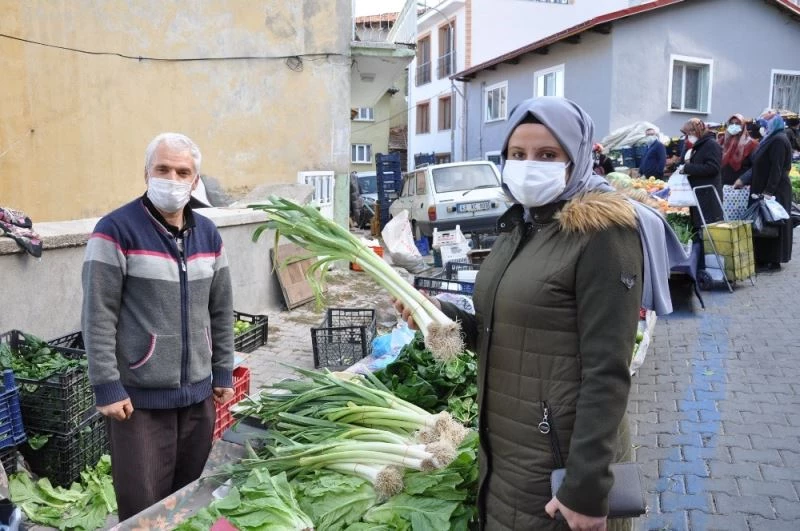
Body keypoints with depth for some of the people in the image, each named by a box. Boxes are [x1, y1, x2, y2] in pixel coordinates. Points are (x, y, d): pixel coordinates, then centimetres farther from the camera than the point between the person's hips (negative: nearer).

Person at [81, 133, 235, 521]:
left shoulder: (207, 233, 6)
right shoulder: (116, 230, -11)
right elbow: (98, 317, -12)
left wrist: (223, 373, 11)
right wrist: (107, 387, -13)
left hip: (198, 393, 5)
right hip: (139, 397, -5)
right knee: (144, 509, 6)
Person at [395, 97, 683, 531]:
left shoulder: (602, 234, -18)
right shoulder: (518, 225, 6)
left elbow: (606, 373, -20)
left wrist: (585, 487, -20)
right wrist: (444, 316, -4)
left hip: (559, 462, -8)